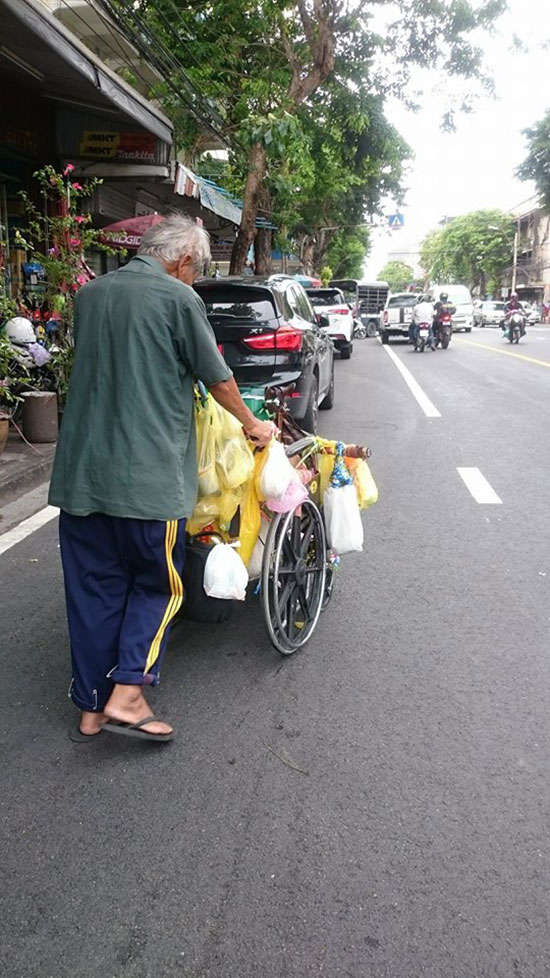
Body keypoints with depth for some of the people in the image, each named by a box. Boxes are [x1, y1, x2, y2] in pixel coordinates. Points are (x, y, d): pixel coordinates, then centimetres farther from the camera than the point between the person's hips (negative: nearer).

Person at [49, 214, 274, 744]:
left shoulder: (89, 294, 13)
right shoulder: (179, 298, -5)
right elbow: (218, 378, 2)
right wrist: (253, 425, 19)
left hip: (80, 471, 6)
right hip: (148, 475, -6)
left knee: (92, 589, 13)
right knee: (157, 585, 12)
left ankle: (91, 709, 22)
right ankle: (126, 696, 5)